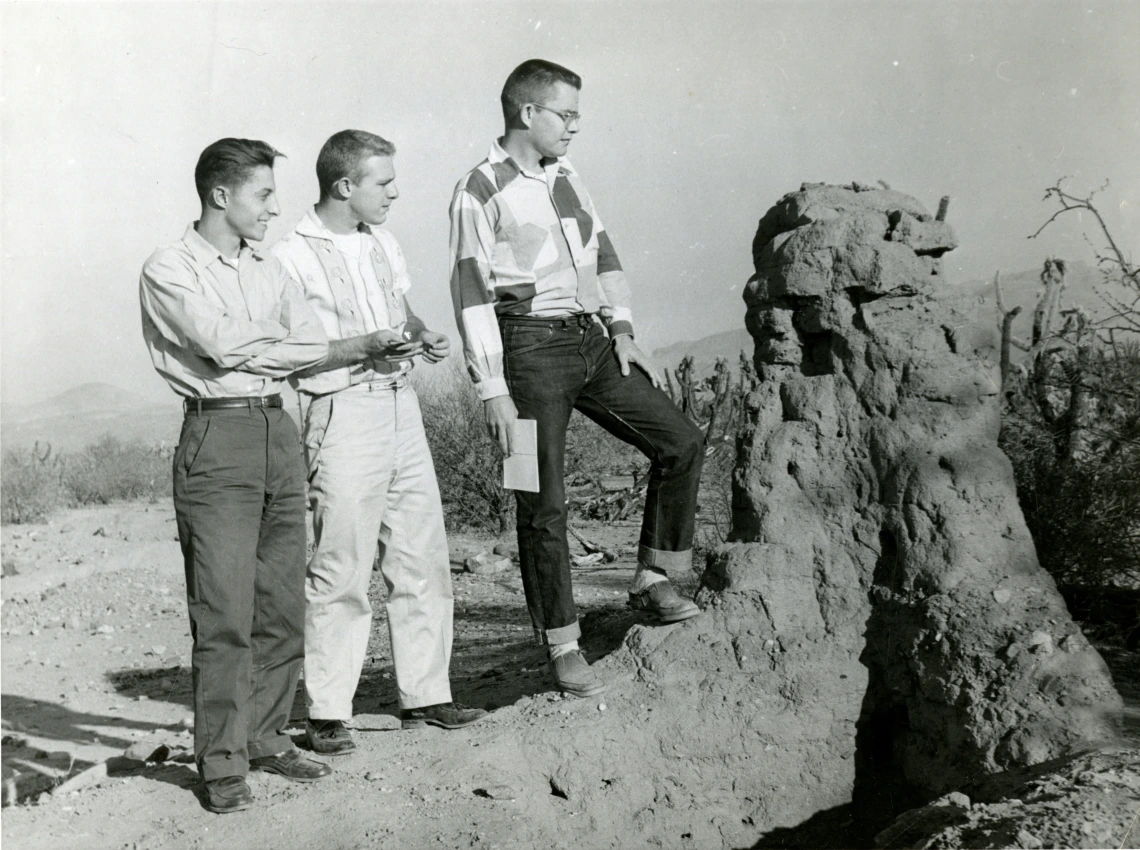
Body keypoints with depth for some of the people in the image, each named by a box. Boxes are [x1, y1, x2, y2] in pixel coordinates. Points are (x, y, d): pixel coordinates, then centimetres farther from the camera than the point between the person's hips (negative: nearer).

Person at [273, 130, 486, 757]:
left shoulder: (381, 242, 15)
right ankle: (326, 713, 7)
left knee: (423, 558, 10)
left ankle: (424, 694, 21)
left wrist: (421, 338, 6)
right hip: (344, 415, -7)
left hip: (401, 406, 7)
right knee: (341, 571, -5)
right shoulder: (293, 257, -7)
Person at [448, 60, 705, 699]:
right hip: (531, 347, -7)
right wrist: (493, 389, -16)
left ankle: (652, 580, 16)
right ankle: (564, 649, 8)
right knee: (545, 502, -2)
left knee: (682, 440, 3)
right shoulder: (480, 191, -8)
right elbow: (472, 293, -12)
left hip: (590, 340, 7)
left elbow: (604, 255, 21)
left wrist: (622, 332, 10)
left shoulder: (567, 177, 15)